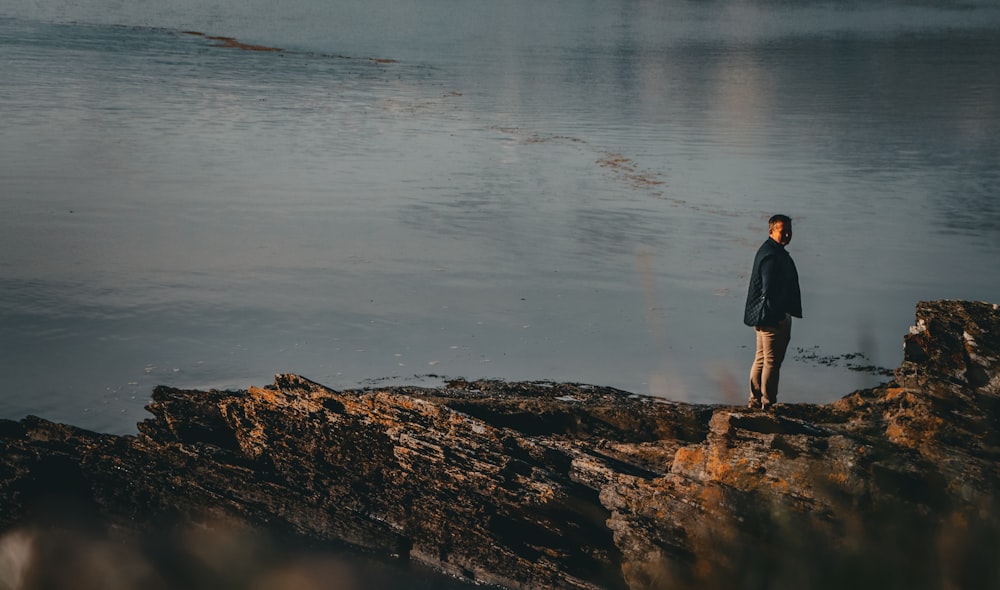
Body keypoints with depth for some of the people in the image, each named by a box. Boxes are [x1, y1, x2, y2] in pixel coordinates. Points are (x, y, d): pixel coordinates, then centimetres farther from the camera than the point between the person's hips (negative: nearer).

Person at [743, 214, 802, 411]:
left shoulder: (774, 252, 16)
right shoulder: (771, 256, -18)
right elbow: (769, 290, -23)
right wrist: (777, 317, -22)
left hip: (765, 318, 11)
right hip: (773, 317, -11)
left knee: (762, 359, 16)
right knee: (772, 360, -4)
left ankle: (756, 399, 23)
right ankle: (768, 403, 1)